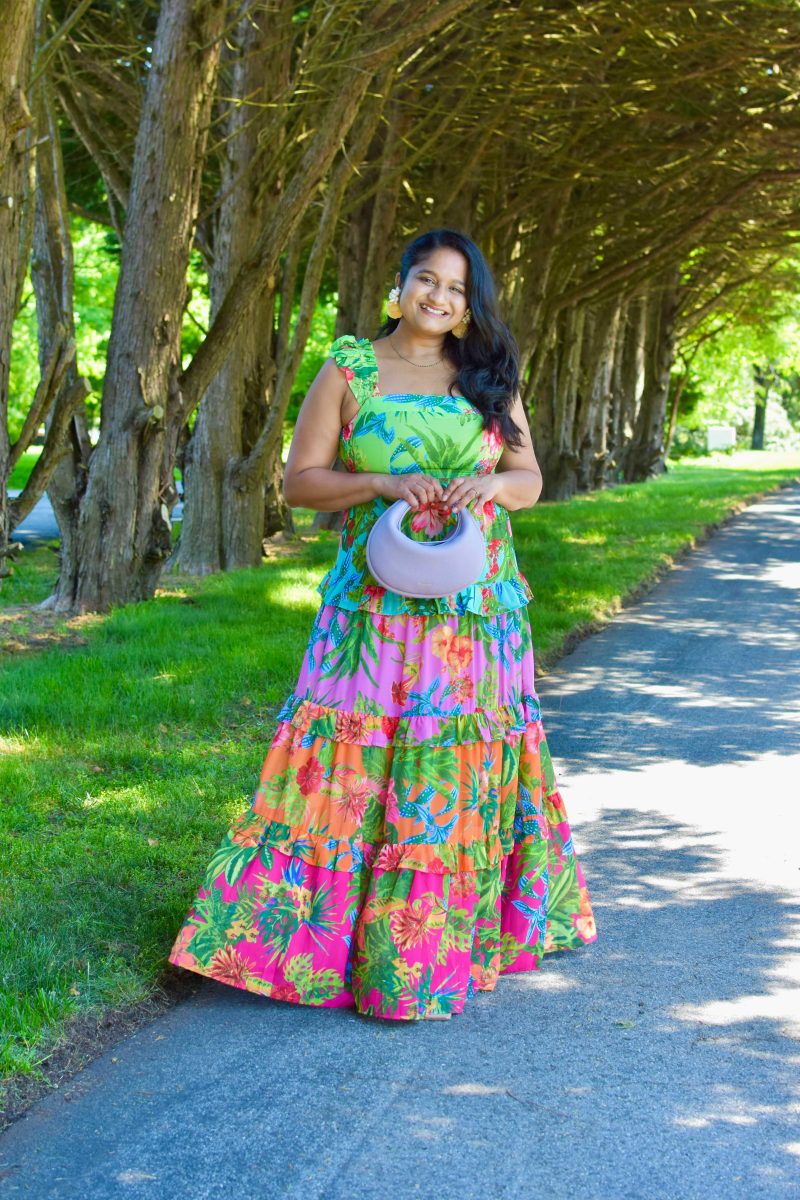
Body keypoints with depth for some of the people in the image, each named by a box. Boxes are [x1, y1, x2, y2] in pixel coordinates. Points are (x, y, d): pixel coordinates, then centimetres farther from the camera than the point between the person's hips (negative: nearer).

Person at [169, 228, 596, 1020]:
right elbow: (299, 480, 0)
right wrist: (384, 484, -15)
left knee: (463, 761, 4)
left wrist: (491, 484, -11)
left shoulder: (490, 380, 11)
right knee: (356, 756, -6)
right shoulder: (348, 372, 3)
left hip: (475, 611, 2)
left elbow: (529, 480, 12)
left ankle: (451, 937, 16)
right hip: (376, 608, -2)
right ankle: (327, 933, 2)